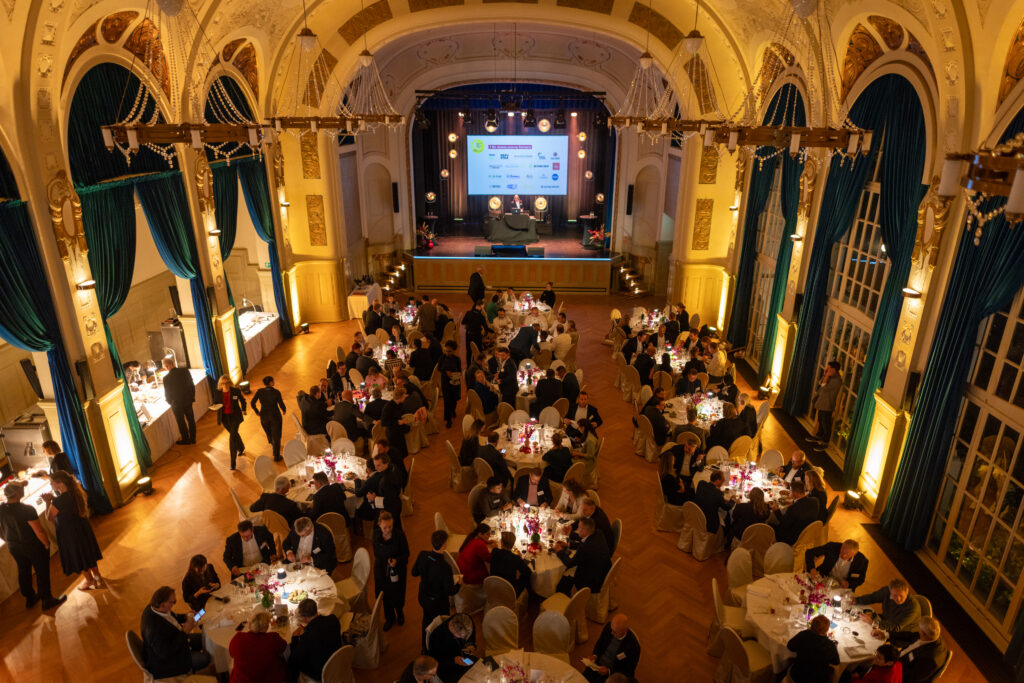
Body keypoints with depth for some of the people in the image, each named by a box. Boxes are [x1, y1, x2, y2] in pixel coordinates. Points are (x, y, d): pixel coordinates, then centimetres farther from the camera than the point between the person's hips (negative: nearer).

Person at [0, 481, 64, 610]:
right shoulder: (27, 510, -29)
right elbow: (39, 531, -24)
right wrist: (46, 543, -7)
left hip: (13, 546, 7)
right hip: (32, 546, -6)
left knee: (23, 571, 23)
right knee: (42, 572, 9)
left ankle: (30, 598, 40)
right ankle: (47, 600, 21)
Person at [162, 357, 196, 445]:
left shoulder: (166, 378, -23)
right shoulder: (185, 371, -13)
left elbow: (167, 393, -12)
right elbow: (192, 385, -3)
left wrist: (169, 402, 9)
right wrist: (192, 397, 10)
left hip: (177, 405, -4)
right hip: (188, 401, 4)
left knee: (181, 423, 16)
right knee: (191, 420, 20)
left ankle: (186, 440, 32)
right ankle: (193, 438, 34)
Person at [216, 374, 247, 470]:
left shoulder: (236, 391, -11)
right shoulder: (218, 392, -7)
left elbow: (242, 400, 6)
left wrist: (243, 410, -6)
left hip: (235, 416, -4)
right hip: (224, 418, 4)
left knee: (232, 438, -12)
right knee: (234, 434, 24)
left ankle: (233, 461, -7)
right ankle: (241, 448, 54)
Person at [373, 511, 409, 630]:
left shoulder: (399, 535, -24)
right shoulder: (376, 534, -13)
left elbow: (406, 553, -13)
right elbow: (376, 552, 5)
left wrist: (397, 560, -31)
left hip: (397, 570, -3)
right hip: (381, 571, 3)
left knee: (397, 596, 13)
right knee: (384, 596, 18)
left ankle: (400, 613, 47)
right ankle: (389, 618, 45)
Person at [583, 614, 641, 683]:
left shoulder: (633, 646, -25)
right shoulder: (608, 626, -11)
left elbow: (629, 672, -13)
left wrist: (609, 671, -23)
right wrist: (595, 656, -9)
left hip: (612, 674, -4)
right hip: (598, 665, 4)